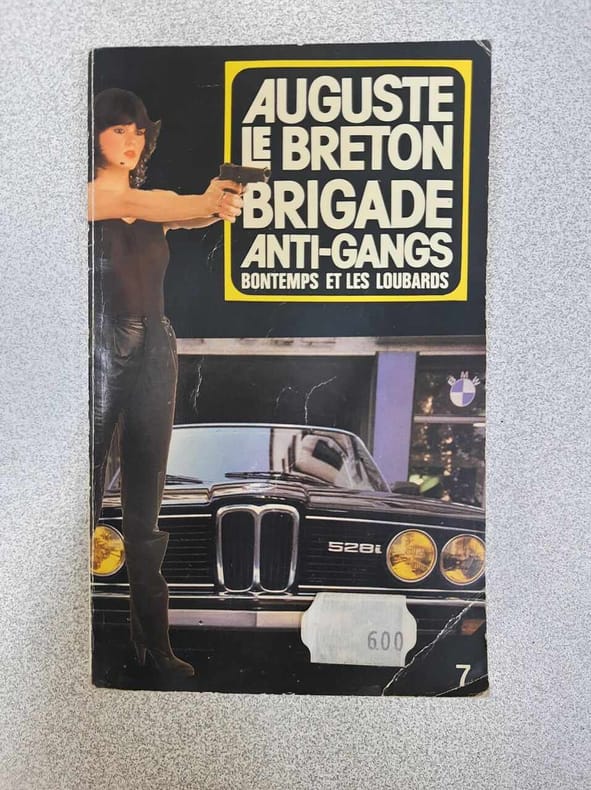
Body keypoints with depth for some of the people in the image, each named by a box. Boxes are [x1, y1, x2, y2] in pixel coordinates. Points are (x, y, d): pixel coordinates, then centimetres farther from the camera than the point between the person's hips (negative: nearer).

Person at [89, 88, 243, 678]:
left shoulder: (155, 200, 15)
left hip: (154, 353, 5)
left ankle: (153, 641, 19)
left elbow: (191, 215, -7)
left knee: (145, 508, 9)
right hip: (101, 356, -4)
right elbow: (130, 202, -21)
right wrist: (207, 201, -36)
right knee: (87, 497, 1)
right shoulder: (91, 195, 0)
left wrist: (219, 204, -30)